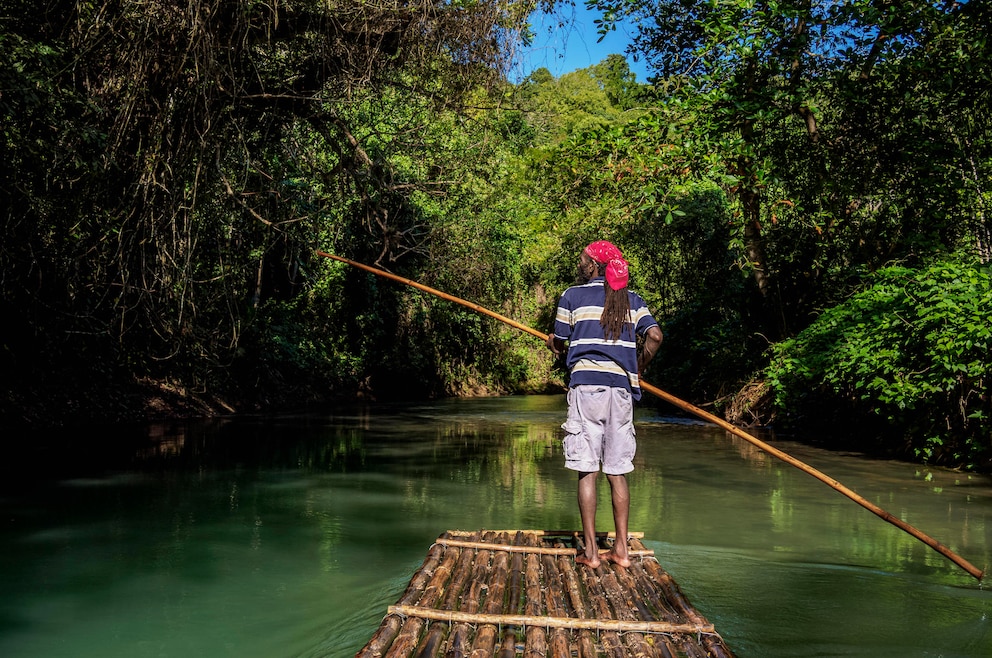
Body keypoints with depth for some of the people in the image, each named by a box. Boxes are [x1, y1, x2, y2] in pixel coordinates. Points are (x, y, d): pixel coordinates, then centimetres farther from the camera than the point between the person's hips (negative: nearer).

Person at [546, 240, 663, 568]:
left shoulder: (572, 296, 4)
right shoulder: (632, 299, 13)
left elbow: (558, 344, 7)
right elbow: (655, 336, 0)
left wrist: (552, 342, 31)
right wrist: (638, 368, 15)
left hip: (586, 384, -3)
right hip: (621, 388, 3)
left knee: (587, 470, 0)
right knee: (618, 471, 9)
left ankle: (590, 551, 2)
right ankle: (621, 549, 12)